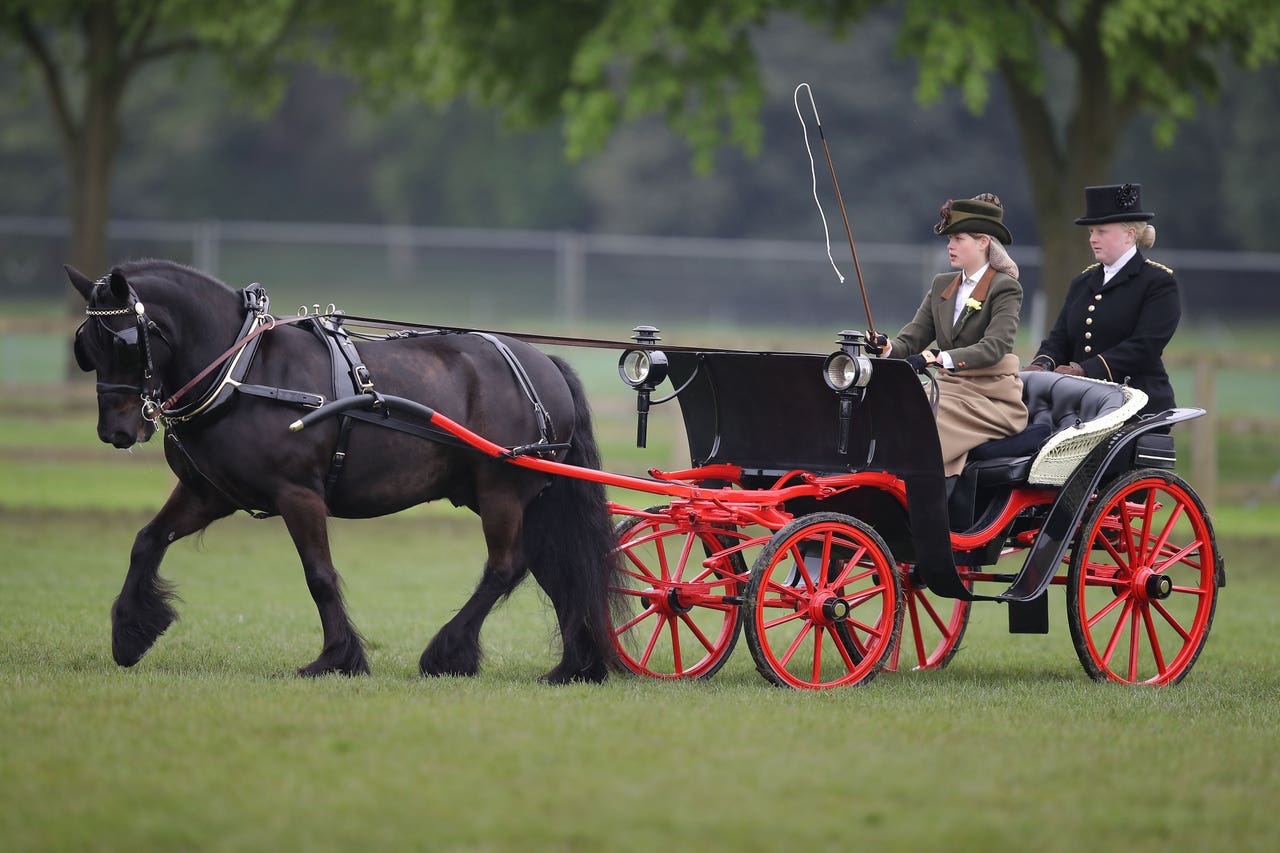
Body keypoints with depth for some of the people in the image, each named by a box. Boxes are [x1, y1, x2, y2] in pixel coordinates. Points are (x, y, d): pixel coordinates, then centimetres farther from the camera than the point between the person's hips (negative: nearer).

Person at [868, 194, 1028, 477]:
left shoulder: (1005, 288, -4)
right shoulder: (942, 285, 17)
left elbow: (995, 347, -19)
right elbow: (912, 338, 11)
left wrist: (938, 358, -32)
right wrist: (887, 348, -14)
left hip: (992, 399, -6)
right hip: (950, 387, 6)